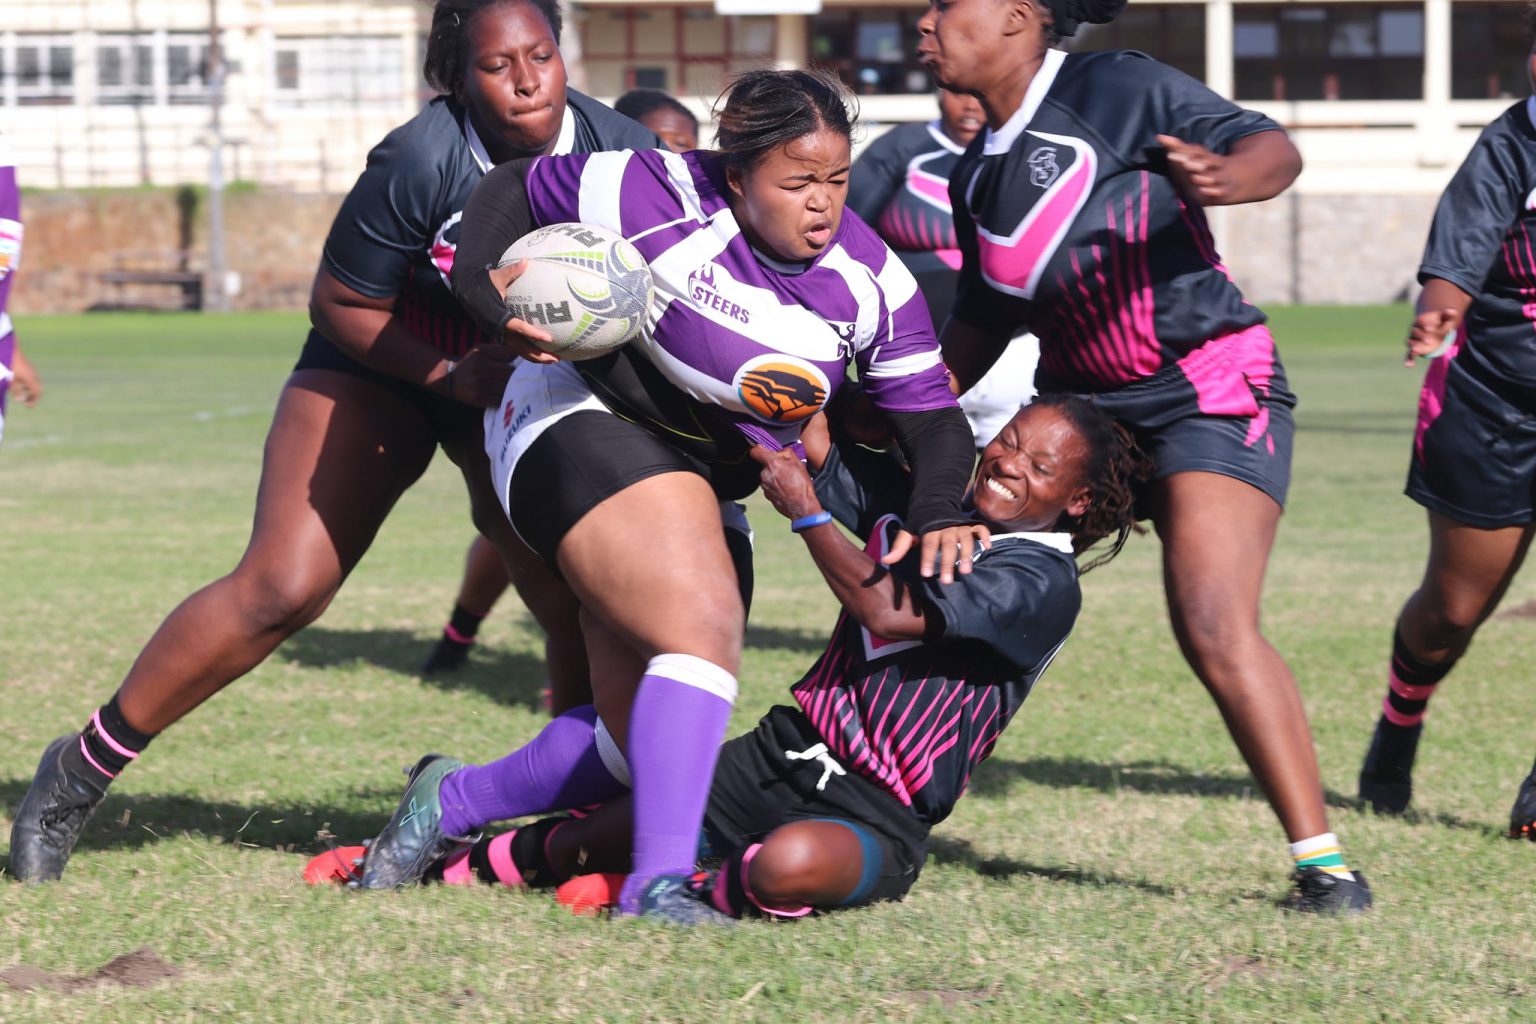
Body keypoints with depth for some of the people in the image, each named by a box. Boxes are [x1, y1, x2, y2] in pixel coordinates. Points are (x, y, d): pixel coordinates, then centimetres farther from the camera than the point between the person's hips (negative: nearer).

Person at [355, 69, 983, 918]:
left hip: (703, 481, 8)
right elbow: (514, 190, -8)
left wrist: (937, 514, -22)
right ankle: (659, 880, -34)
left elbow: (932, 417, -3)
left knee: (638, 738, 5)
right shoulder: (665, 202, -20)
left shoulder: (869, 282, -6)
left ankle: (451, 801, 25)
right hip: (583, 425, -8)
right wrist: (481, 288, -24)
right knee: (705, 626, -29)